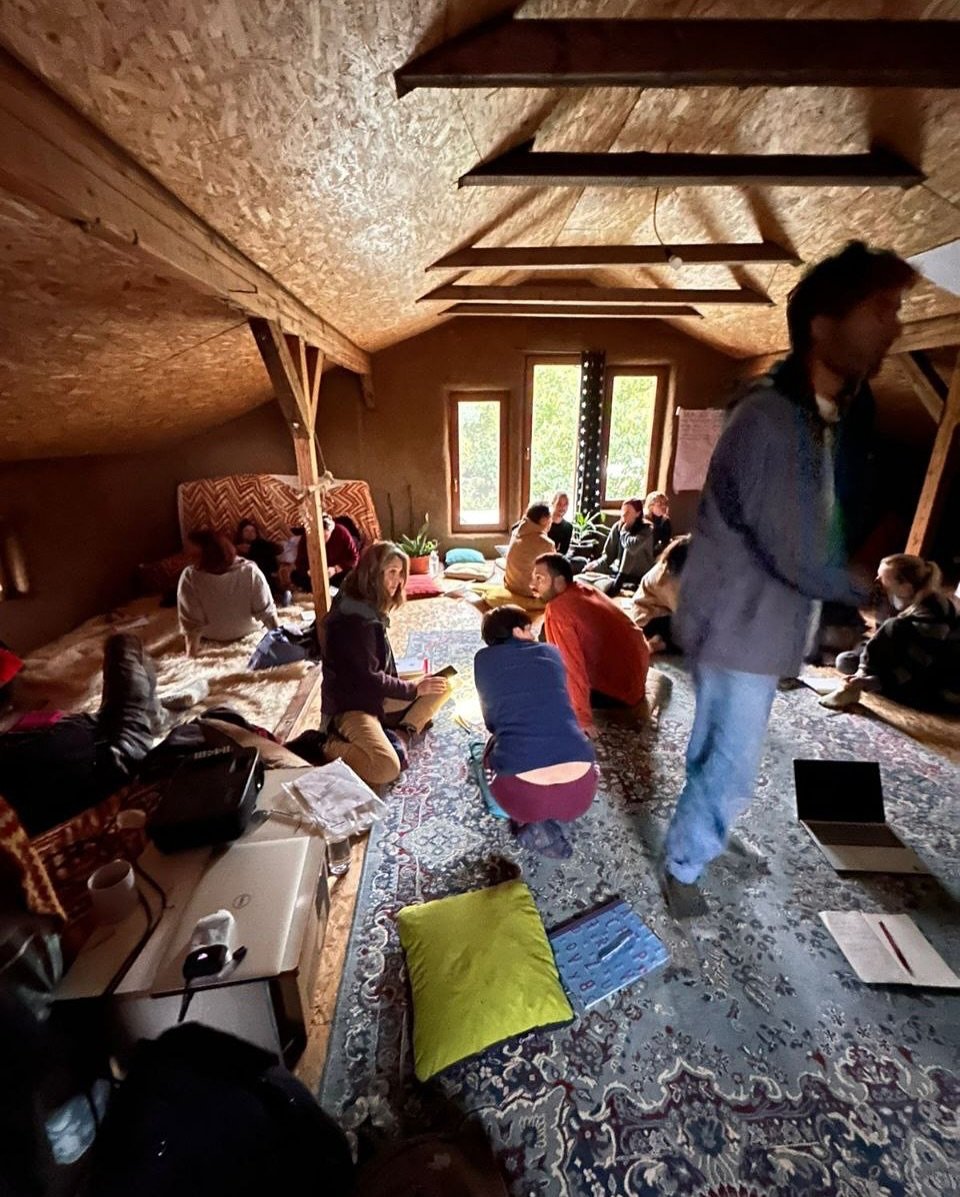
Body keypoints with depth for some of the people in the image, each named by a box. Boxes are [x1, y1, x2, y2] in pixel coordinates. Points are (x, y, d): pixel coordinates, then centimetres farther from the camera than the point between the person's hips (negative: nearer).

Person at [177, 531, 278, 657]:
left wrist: (191, 652, -11)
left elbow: (190, 621, -24)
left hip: (209, 636, 0)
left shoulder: (190, 576, -31)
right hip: (245, 631, 0)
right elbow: (266, 611, -24)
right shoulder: (251, 571, -31)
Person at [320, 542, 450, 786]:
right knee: (387, 768, -28)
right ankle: (331, 748, -4)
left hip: (375, 696, 9)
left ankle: (396, 735, -5)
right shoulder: (354, 619, -24)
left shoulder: (370, 608, 7)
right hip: (350, 706, -9)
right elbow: (368, 679, -21)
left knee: (441, 687, 4)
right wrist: (414, 689, -11)